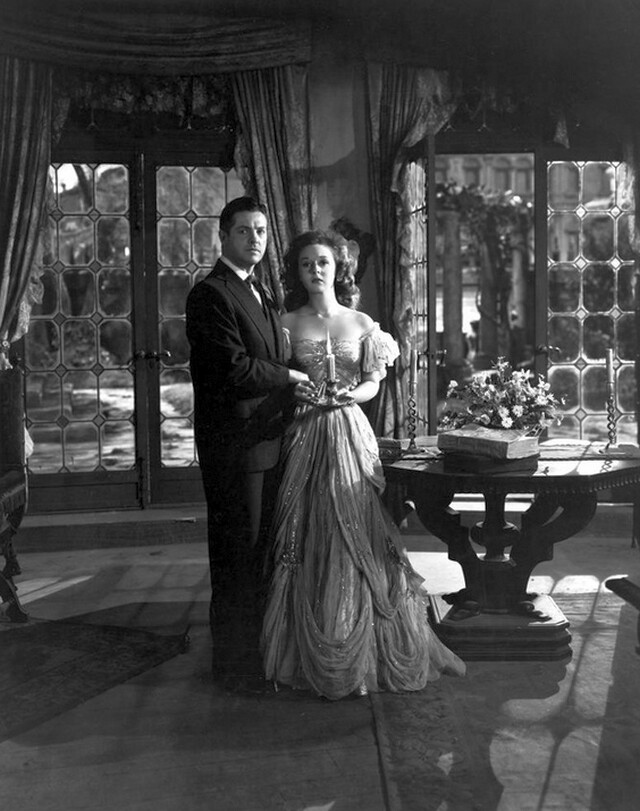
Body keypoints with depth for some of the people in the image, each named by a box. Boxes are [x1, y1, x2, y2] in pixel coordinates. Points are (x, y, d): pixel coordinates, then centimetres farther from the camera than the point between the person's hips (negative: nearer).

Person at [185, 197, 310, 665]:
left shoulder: (261, 293, 17)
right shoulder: (210, 294, -13)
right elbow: (235, 368, -21)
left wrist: (296, 391, 6)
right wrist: (294, 377, -9)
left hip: (267, 440, 9)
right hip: (233, 444, -9)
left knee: (262, 543, 16)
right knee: (237, 550, 1)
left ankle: (258, 640, 29)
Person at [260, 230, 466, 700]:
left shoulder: (361, 323, 7)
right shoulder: (288, 324, 6)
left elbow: (374, 383, 7)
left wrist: (348, 395, -13)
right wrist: (296, 392, -13)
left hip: (350, 432, 0)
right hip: (305, 437, 0)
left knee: (356, 538, 0)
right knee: (308, 540, 1)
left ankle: (364, 654, 14)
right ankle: (312, 656, 14)